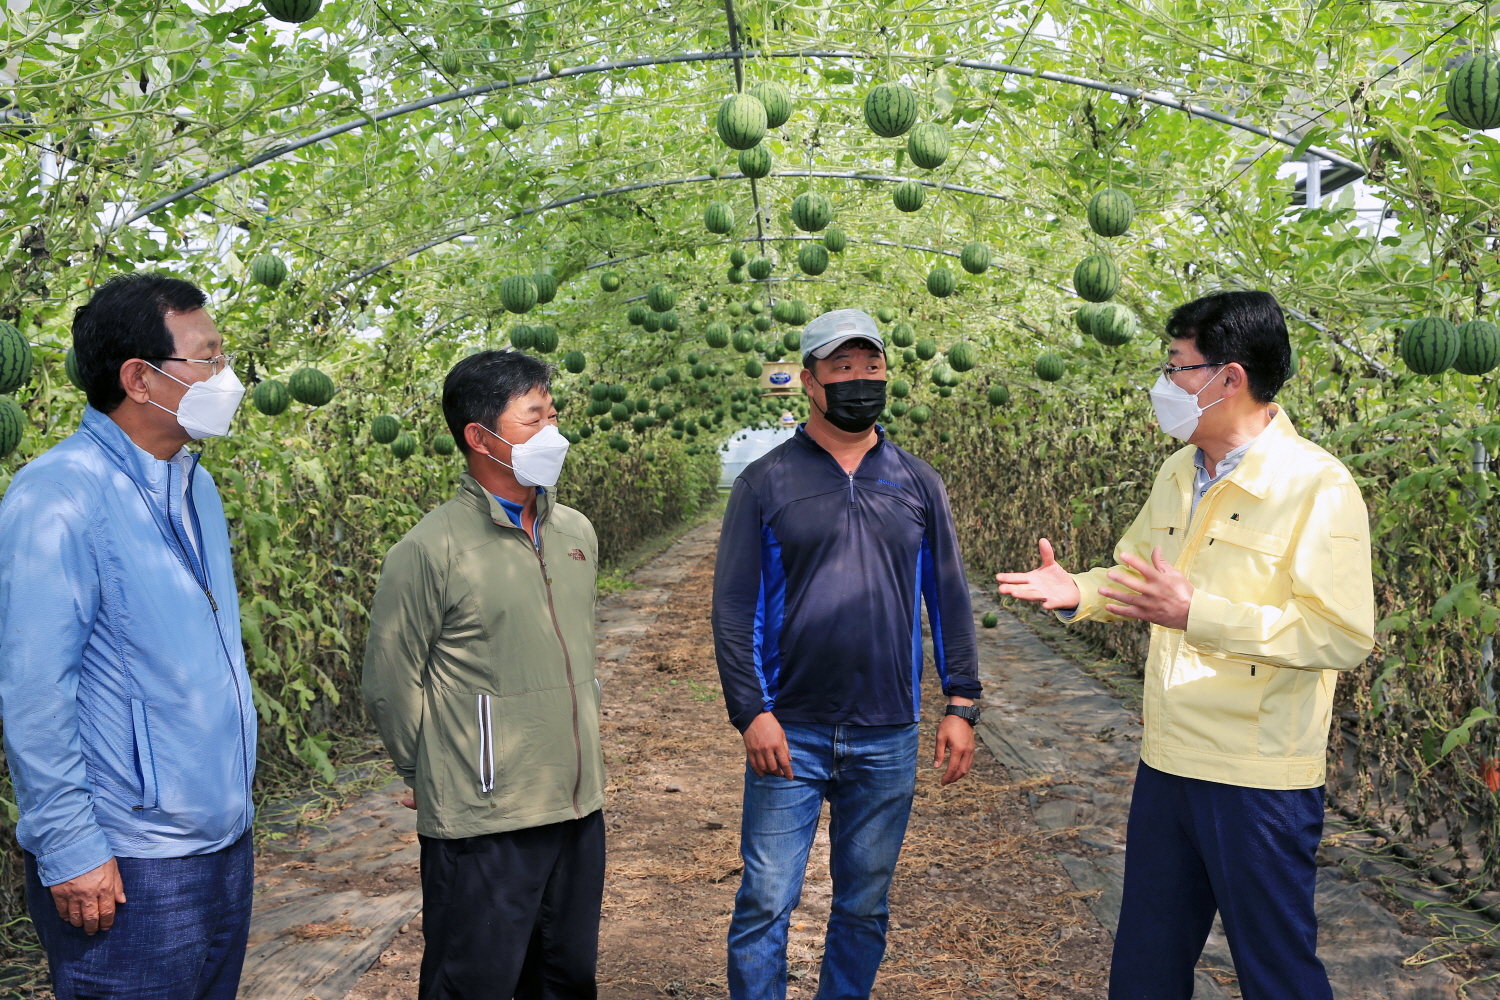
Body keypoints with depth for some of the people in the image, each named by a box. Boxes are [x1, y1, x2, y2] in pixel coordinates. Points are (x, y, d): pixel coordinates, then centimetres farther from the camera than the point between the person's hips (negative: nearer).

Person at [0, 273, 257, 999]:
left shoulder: (193, 484, 8)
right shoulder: (59, 496, -16)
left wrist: (233, 802, 16)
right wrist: (70, 850, -18)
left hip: (225, 837, 8)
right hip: (127, 868, -8)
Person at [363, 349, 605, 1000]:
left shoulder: (577, 532, 7)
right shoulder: (430, 550, -14)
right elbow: (389, 684, -7)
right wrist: (434, 775, 3)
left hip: (579, 806, 6)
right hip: (482, 825, -6)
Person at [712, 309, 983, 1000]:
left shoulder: (917, 482, 7)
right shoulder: (766, 482, -2)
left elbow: (948, 599, 9)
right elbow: (733, 606, -4)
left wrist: (961, 705, 2)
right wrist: (752, 711, -11)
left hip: (888, 740, 3)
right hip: (789, 735, -2)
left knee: (865, 907, 14)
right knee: (765, 905, 2)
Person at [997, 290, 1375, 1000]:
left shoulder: (1317, 486, -16)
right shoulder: (1178, 474, 8)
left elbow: (1344, 636, -22)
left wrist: (1196, 613, -26)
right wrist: (1079, 591, 0)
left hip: (1260, 781, -7)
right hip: (1166, 762, 7)